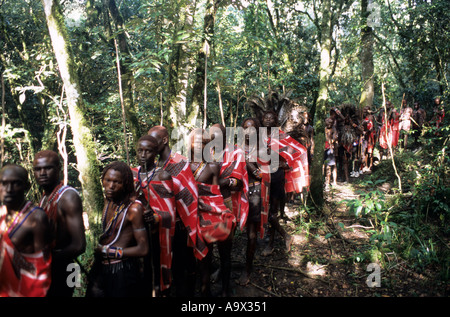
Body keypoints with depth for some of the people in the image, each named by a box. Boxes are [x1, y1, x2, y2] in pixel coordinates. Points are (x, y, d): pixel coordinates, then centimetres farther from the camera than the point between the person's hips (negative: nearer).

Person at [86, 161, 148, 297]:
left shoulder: (133, 208, -17)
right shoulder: (108, 201, 6)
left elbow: (143, 249, -18)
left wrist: (107, 251, -15)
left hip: (123, 271, -7)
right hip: (102, 268, 7)